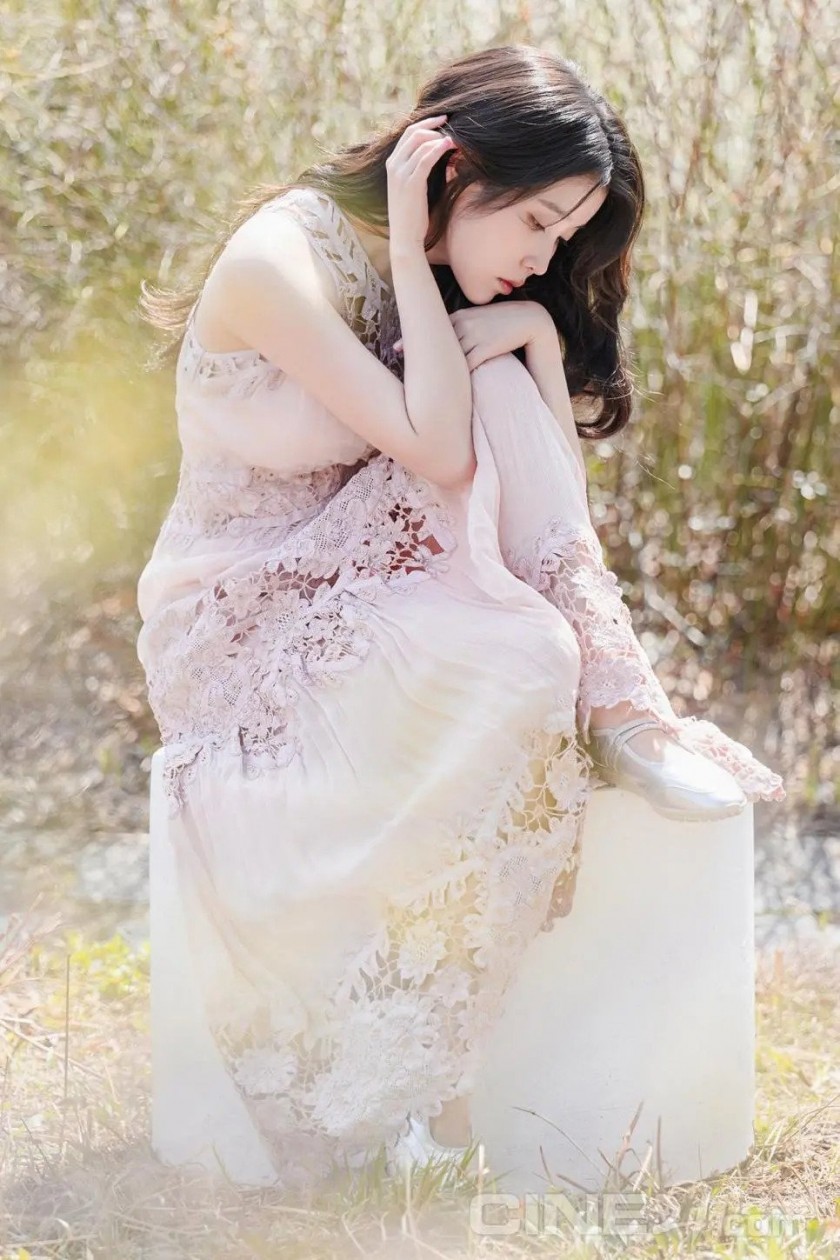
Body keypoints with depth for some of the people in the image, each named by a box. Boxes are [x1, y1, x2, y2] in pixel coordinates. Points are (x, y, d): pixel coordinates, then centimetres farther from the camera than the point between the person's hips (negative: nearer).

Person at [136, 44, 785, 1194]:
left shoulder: (435, 285, 4)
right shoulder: (284, 259, -21)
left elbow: (550, 491, -1)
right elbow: (438, 454, -26)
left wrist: (540, 330, -16)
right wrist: (416, 253, -24)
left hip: (369, 592, 7)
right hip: (241, 622, -7)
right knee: (510, 663, -32)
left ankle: (620, 717, -19)